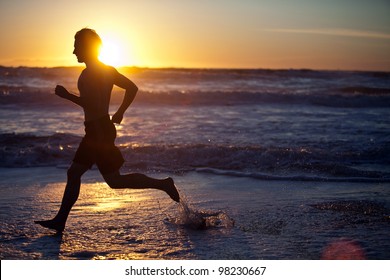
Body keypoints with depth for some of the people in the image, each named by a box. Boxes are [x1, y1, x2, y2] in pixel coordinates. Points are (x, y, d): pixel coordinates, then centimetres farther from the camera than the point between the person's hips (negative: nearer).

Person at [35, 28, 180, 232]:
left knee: (114, 181, -5)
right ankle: (60, 221, 17)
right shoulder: (108, 70, 13)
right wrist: (120, 113, 22)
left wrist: (66, 95, -16)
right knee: (73, 173, 12)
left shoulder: (89, 74, -15)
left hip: (98, 130, -10)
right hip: (100, 130, 10)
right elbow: (132, 88, 17)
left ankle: (162, 184, -2)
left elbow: (93, 105, -26)